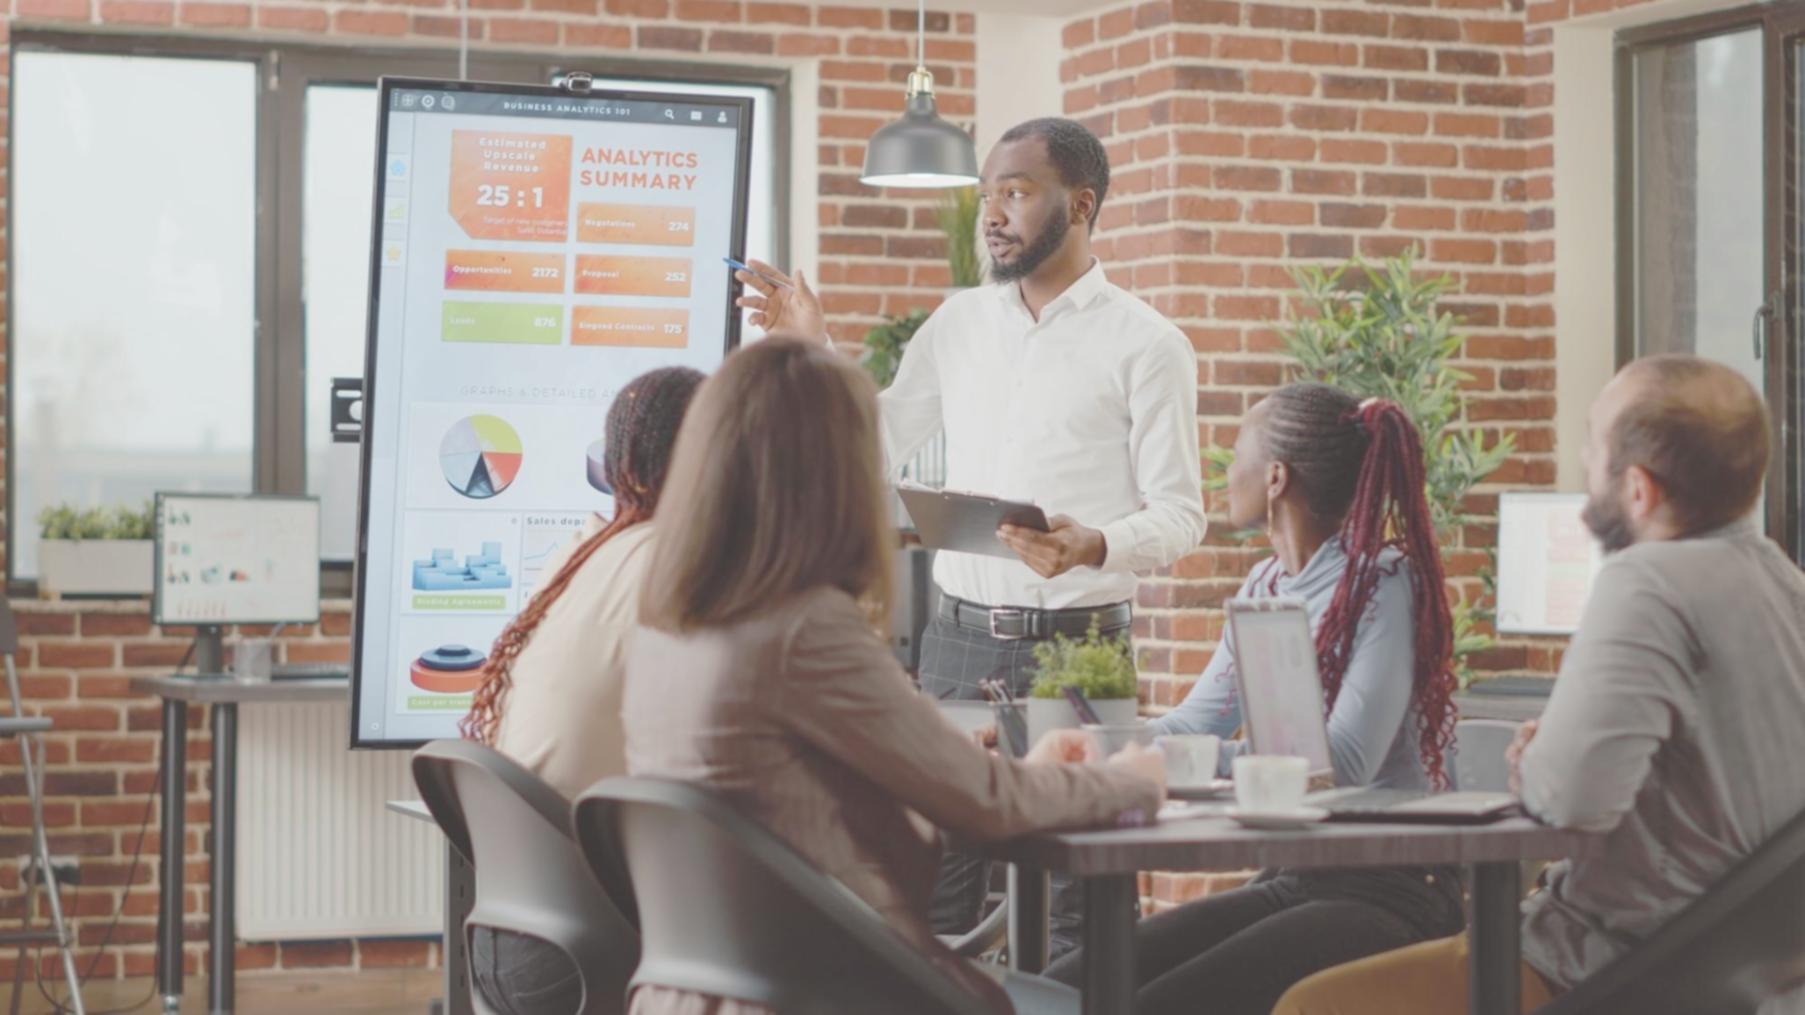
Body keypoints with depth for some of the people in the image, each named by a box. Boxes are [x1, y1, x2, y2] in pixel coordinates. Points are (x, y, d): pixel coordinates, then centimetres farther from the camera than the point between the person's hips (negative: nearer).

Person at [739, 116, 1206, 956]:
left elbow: (1180, 515, -6)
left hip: (1075, 643, -4)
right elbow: (878, 450, 17)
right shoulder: (959, 324, 11)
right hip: (959, 638, 4)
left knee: (1075, 911, -3)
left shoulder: (1145, 344, -3)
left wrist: (1094, 547, -25)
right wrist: (815, 351, 5)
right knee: (930, 900, 4)